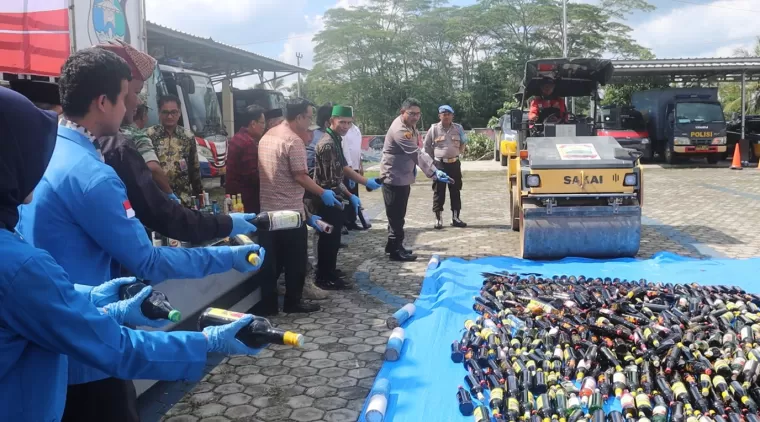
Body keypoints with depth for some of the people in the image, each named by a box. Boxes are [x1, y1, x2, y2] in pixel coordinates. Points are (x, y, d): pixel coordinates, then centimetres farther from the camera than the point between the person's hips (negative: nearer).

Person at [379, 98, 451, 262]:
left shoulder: (410, 126, 7)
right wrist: (434, 172, -41)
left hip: (403, 177, 10)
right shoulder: (400, 130, -25)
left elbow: (415, 151, 16)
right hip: (394, 178, -10)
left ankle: (393, 245, 30)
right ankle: (396, 251, 7)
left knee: (398, 215, 18)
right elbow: (417, 154, -35)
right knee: (396, 216, -2)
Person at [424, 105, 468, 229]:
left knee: (455, 191, 8)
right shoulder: (434, 129, -2)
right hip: (439, 164, -3)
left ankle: (455, 218, 16)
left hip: (455, 163, 3)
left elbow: (464, 143, 18)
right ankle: (438, 219, 7)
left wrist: (459, 152, 1)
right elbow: (427, 146, 3)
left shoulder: (458, 128, 5)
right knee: (439, 192, 0)